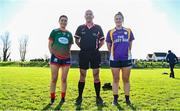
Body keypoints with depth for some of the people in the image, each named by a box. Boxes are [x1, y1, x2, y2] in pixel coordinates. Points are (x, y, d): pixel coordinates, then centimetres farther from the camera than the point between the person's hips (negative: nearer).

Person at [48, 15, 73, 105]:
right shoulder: (54, 31, 3)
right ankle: (52, 98, 11)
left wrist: (68, 53, 5)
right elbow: (50, 44, 2)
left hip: (66, 58, 3)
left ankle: (63, 98, 18)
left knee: (64, 79, 7)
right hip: (55, 57, -3)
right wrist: (52, 53, -8)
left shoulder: (69, 33, 11)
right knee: (54, 79, 0)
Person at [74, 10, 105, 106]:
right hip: (83, 54, 1)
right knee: (82, 76, 5)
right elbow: (76, 40, 17)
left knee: (96, 76, 2)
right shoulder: (80, 28, 8)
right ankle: (80, 97, 16)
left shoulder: (98, 28, 7)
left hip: (95, 54, 0)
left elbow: (102, 41, 14)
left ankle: (98, 97, 14)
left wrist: (97, 47, 2)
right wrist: (82, 47, 7)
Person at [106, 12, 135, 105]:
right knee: (115, 80, 6)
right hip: (114, 59, 0)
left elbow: (130, 44, 13)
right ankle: (115, 98, 15)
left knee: (126, 80, 7)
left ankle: (127, 98, 18)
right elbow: (108, 46, 9)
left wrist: (126, 53, 9)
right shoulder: (110, 32, 4)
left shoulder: (128, 31, 7)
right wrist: (114, 53, 9)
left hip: (126, 58, 1)